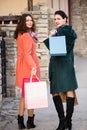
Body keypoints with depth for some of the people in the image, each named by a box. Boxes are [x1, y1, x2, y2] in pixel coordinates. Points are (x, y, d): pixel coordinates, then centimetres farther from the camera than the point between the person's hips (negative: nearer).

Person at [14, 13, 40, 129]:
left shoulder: (20, 34, 13)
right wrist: (33, 66, -33)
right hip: (29, 66, -9)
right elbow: (27, 54, -25)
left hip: (22, 65, 9)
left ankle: (20, 120, 20)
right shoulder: (27, 36, -16)